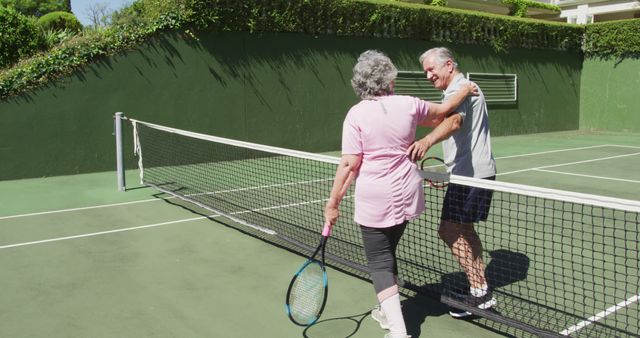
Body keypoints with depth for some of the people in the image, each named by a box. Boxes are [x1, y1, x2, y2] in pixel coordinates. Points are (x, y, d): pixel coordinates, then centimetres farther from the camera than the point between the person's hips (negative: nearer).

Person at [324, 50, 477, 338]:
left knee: (379, 262, 5)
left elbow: (349, 164, -15)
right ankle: (390, 312, 40)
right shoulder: (407, 104, -2)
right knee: (387, 253, 23)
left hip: (374, 201, -4)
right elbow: (443, 110, 17)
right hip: (406, 195, 5)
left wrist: (333, 202, -7)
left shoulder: (356, 114, -12)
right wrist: (465, 90, 36)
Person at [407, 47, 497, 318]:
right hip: (477, 171, 11)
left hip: (470, 173, -11)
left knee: (449, 231, -9)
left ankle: (480, 292, -2)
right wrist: (448, 171, 31)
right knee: (464, 230, 17)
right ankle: (480, 289, 26)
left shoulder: (459, 89, -14)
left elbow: (454, 121, -36)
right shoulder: (464, 88, 21)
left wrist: (427, 141, -55)